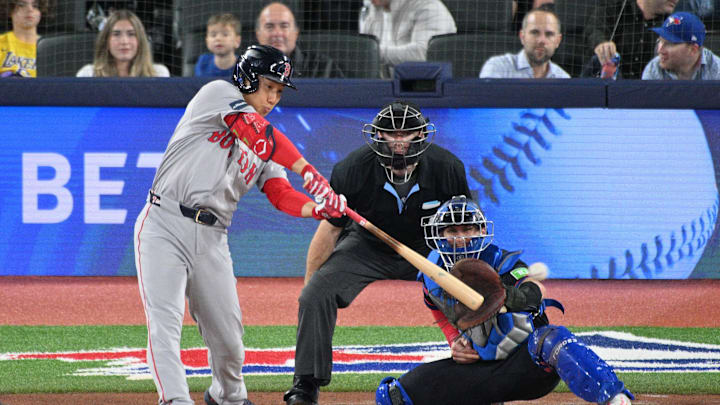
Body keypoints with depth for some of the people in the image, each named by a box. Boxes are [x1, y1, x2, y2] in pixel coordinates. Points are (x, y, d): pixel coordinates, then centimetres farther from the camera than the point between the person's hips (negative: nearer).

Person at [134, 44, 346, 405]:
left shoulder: (265, 149, 20)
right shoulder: (218, 94, 2)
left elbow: (281, 194, 5)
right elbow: (259, 134, -13)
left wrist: (319, 209, -16)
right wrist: (308, 172, -21)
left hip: (212, 240, 6)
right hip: (164, 225, -6)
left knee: (228, 336, 8)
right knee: (165, 323, -19)